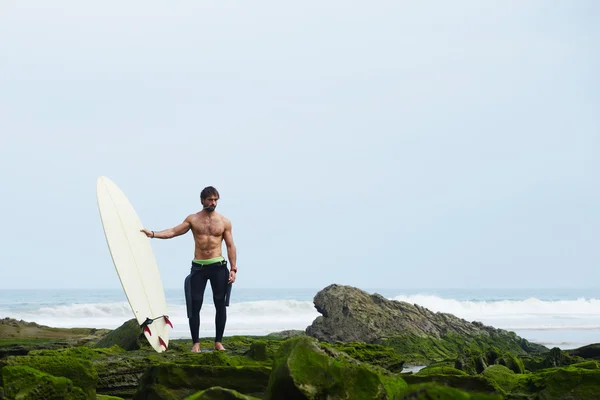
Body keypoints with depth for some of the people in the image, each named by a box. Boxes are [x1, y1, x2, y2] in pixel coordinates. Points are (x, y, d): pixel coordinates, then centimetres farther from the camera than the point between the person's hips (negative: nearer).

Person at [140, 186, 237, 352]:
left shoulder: (224, 222, 5)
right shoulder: (193, 219, 6)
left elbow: (230, 246, 5)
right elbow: (173, 232, 1)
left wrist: (233, 269, -3)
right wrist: (153, 234, -12)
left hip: (218, 266, 0)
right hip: (198, 267, 0)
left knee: (221, 305, 1)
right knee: (195, 306, -2)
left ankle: (218, 342, 10)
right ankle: (196, 343, 4)